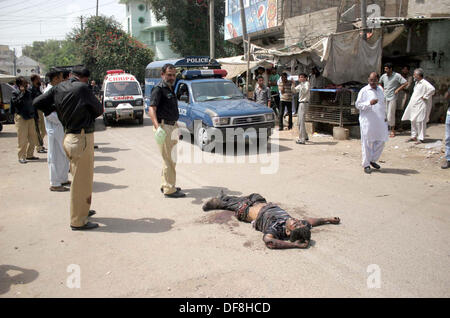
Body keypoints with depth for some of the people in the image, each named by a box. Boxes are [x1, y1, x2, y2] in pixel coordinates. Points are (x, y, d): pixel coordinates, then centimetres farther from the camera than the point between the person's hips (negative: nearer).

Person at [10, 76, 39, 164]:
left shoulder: (29, 90, 10)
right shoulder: (15, 93, -7)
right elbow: (15, 102, -22)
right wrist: (22, 93, -21)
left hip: (30, 116, 7)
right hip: (21, 117, -6)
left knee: (33, 137, 10)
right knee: (22, 138, -4)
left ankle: (30, 155, 23)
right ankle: (21, 157, 5)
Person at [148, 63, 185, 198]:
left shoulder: (171, 88, 17)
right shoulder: (159, 89, -12)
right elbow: (152, 109, -23)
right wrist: (157, 127, -37)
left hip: (172, 126, 10)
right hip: (164, 127, -10)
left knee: (171, 158, 17)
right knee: (169, 159, -7)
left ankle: (165, 185, 29)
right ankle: (169, 190, -1)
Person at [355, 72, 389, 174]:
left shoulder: (380, 89, 12)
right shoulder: (364, 91, -6)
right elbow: (357, 104, -8)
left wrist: (384, 116, 19)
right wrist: (369, 103, -22)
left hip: (379, 121, 6)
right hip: (367, 121, -6)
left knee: (381, 141, 7)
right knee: (367, 143, 1)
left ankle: (373, 160, 26)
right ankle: (366, 164, 11)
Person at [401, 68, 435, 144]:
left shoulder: (424, 83, -14)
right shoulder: (417, 82, 15)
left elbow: (432, 89, -29)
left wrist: (425, 97, -21)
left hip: (421, 106, -9)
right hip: (414, 105, 9)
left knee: (420, 121, -7)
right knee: (413, 121, 12)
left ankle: (421, 138, -2)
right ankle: (414, 136, 22)